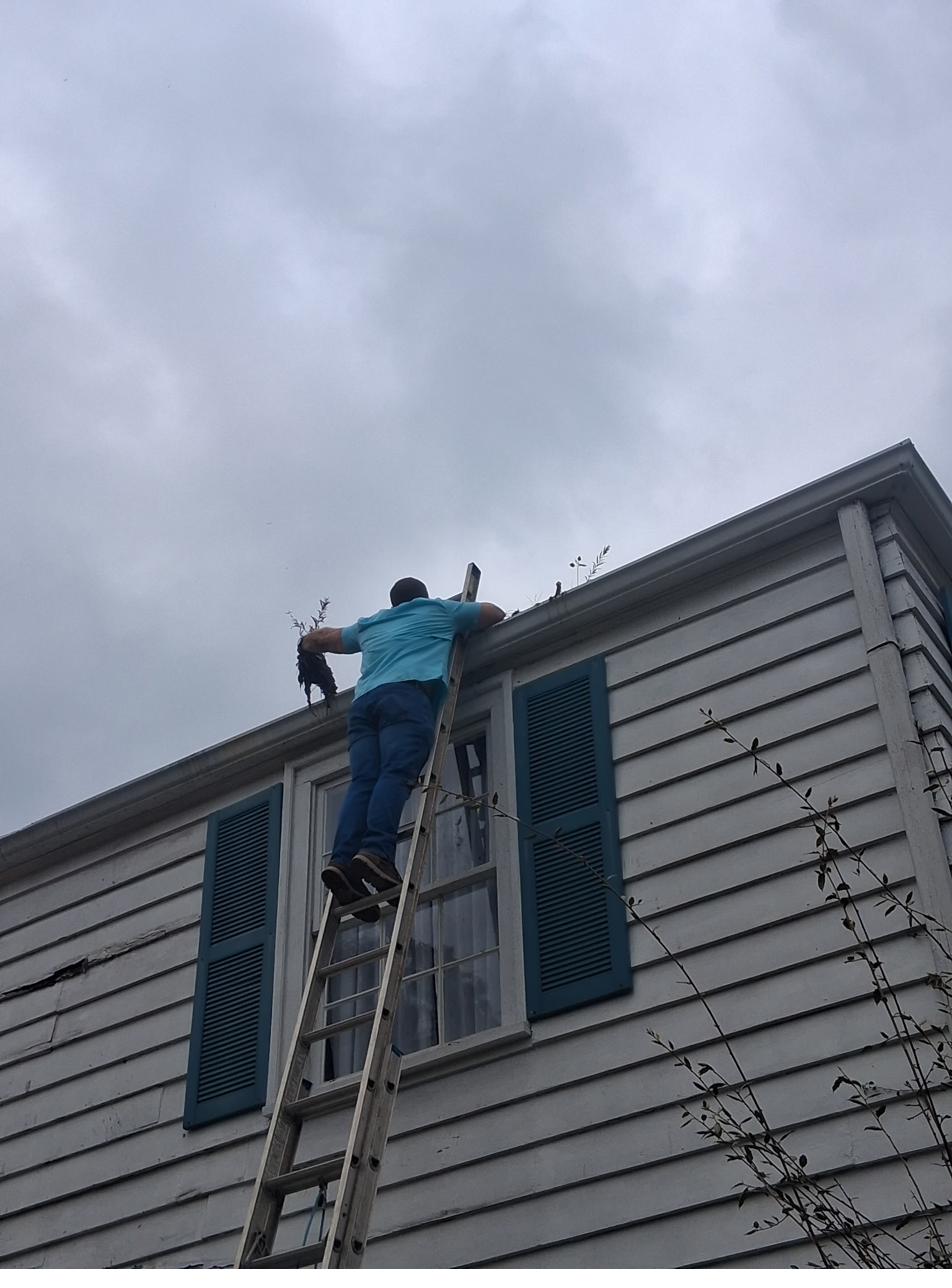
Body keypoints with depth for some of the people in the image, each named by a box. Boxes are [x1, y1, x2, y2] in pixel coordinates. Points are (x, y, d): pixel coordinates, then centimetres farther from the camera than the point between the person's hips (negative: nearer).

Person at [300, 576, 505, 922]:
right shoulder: (438, 610, 30)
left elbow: (314, 639, 50)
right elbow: (495, 613, 43)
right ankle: (376, 851, -45)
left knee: (363, 783, -12)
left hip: (364, 700, 4)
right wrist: (463, 621, 60)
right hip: (408, 693, -4)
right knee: (397, 773, -22)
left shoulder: (369, 626, 38)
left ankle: (343, 860, -33)